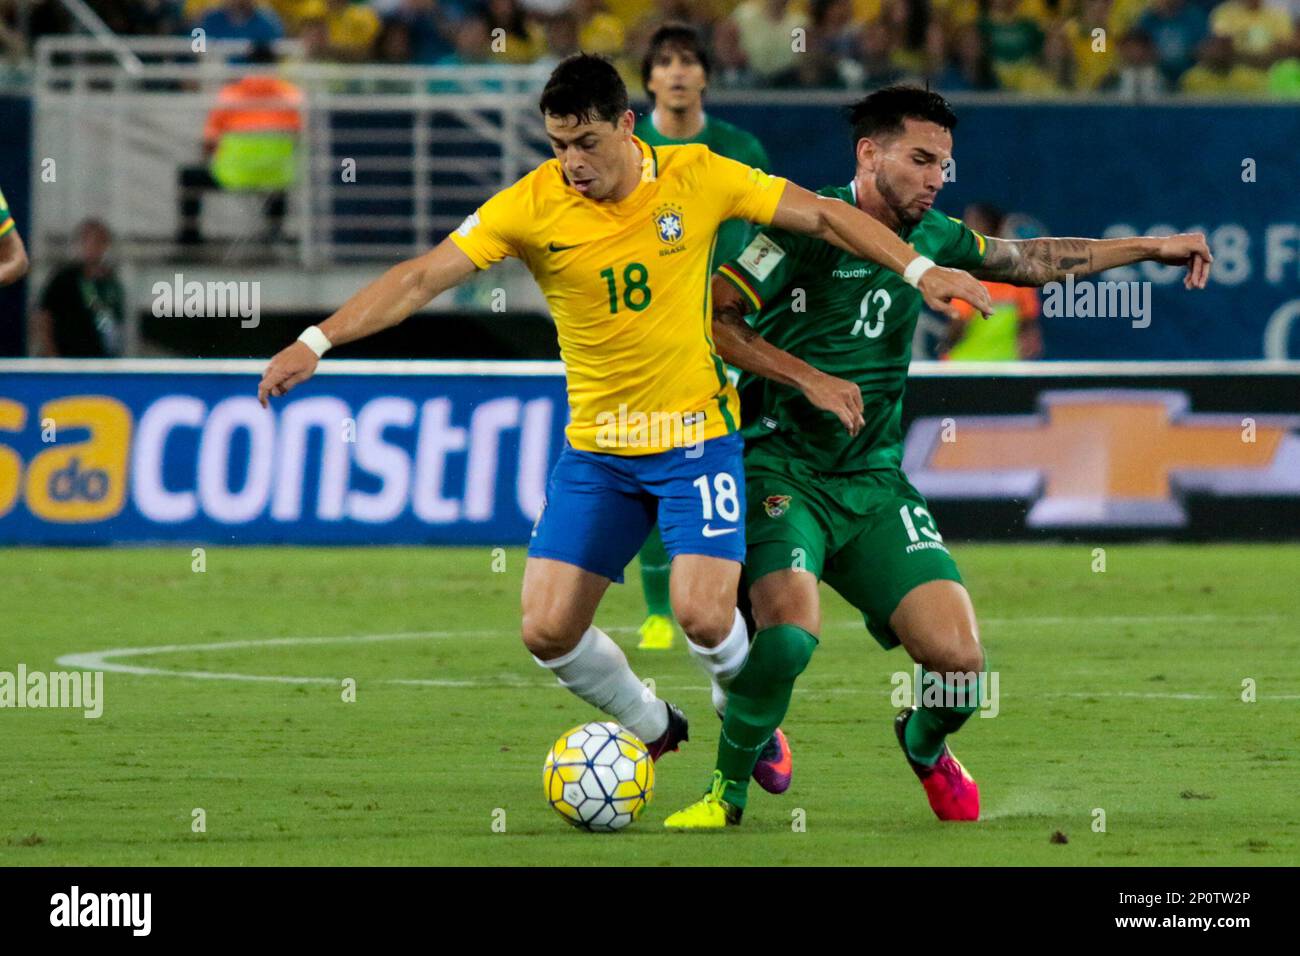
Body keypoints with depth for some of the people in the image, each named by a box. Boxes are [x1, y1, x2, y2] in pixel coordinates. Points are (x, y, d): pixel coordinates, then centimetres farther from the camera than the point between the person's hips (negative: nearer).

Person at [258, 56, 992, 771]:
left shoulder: (697, 177, -8)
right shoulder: (532, 206, -9)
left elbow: (824, 217, 0)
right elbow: (422, 278, -12)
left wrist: (919, 269, -8)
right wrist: (317, 342, -21)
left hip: (697, 437, -2)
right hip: (595, 447, 2)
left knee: (703, 616, -18)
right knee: (548, 631, -5)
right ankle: (653, 727, 25)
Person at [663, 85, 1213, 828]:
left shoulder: (932, 237, 9)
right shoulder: (811, 225, -10)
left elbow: (1030, 260, 25)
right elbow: (711, 315, -11)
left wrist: (1154, 248, 26)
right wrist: (806, 377, -18)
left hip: (874, 485, 5)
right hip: (782, 473, -5)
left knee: (960, 660, -11)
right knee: (791, 633, -31)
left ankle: (924, 745, 26)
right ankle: (729, 787, -4)